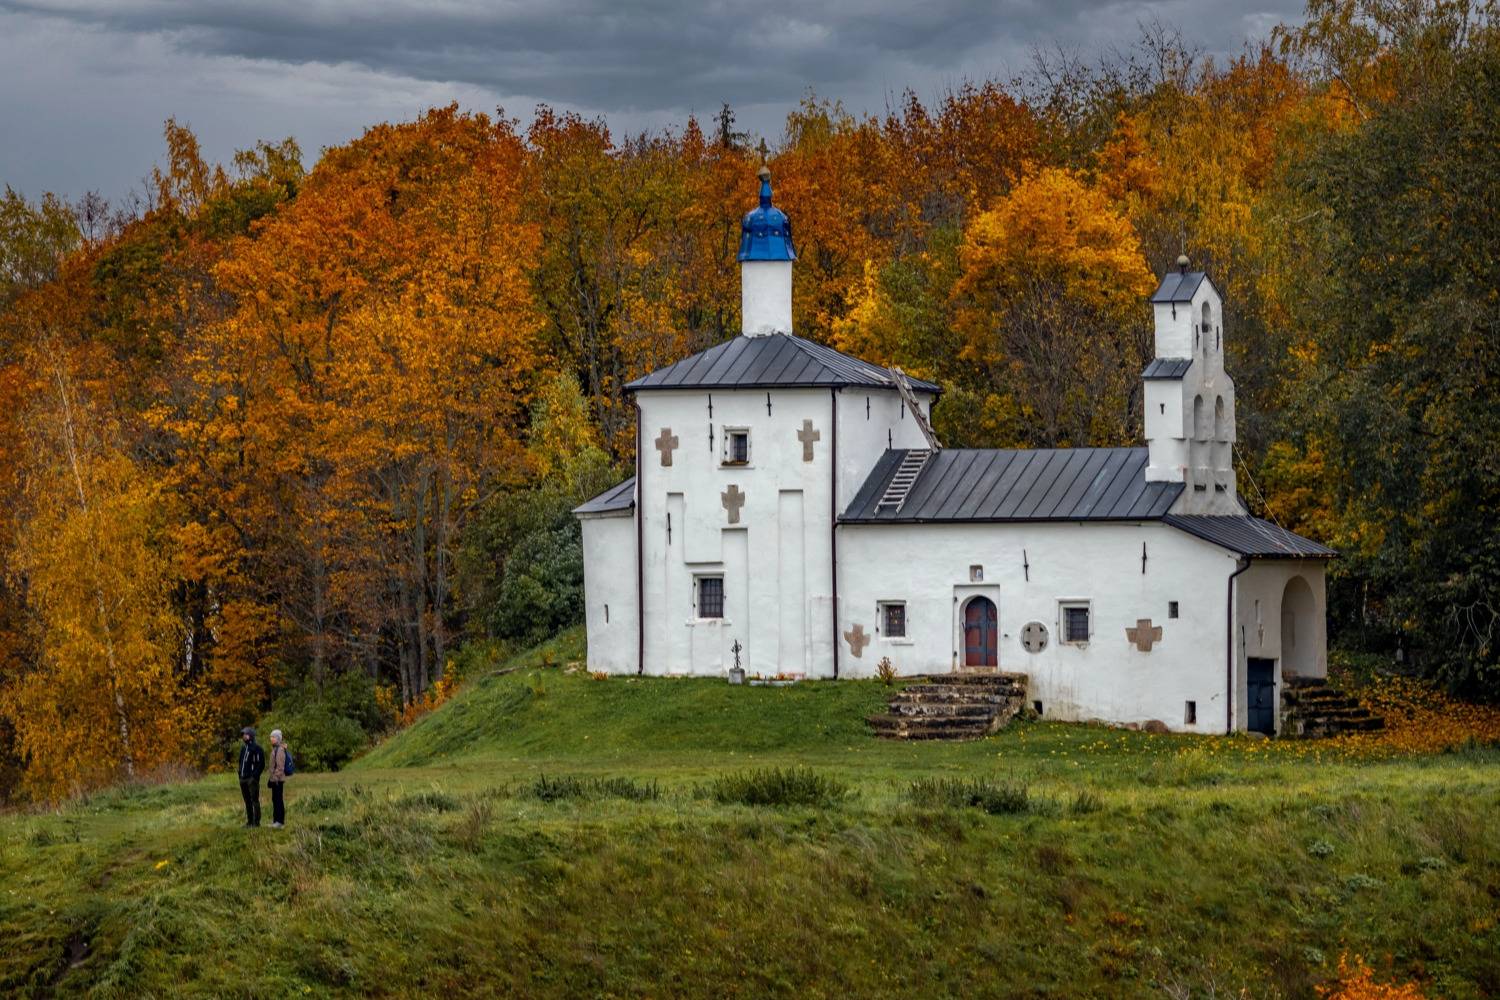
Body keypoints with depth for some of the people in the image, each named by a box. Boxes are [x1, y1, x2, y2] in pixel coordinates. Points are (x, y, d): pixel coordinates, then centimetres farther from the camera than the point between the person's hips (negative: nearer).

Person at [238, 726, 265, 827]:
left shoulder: (257, 748, -7)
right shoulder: (243, 748, 17)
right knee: (247, 801, 9)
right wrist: (240, 774, 14)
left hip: (252, 778, -8)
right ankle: (249, 821, 14)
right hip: (243, 779, 8)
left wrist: (255, 776, -17)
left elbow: (261, 764, -12)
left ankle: (256, 822, -6)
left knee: (254, 800, -7)